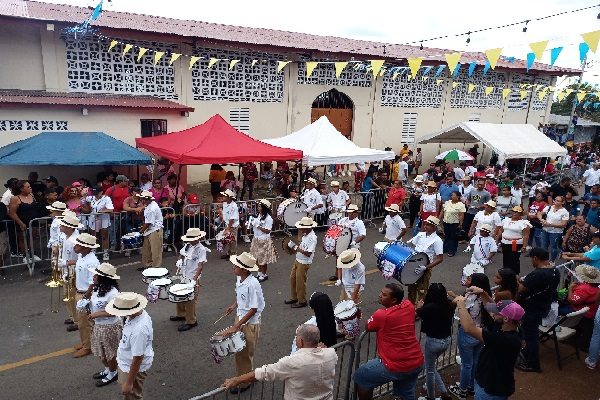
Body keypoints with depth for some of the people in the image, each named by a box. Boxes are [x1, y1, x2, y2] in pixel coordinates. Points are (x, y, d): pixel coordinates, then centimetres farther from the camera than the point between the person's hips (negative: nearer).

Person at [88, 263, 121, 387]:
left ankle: (113, 374, 35)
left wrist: (97, 314, -25)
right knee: (100, 351, 25)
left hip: (110, 327, -9)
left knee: (109, 352, 13)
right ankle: (108, 369, 47)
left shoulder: (112, 293, -31)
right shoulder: (97, 288, -4)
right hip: (98, 325, 9)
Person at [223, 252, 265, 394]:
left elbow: (253, 310, -26)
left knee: (245, 354, 10)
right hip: (240, 318, 8)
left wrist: (236, 326, -25)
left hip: (250, 324, -8)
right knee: (239, 352, 21)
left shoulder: (252, 285, -30)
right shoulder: (239, 278, -4)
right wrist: (234, 305, 1)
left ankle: (244, 384, 30)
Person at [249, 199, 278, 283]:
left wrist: (258, 226, -24)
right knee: (257, 258, 15)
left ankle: (264, 275, 21)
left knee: (262, 259, 4)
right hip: (256, 239, 8)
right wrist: (253, 224, -2)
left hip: (264, 241, -8)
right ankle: (260, 273, 30)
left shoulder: (268, 218, -19)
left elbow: (267, 231, -22)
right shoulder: (259, 215, 5)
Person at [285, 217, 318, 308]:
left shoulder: (312, 238, -24)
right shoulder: (305, 235, 4)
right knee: (292, 279, 18)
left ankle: (302, 301, 21)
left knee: (300, 282, 4)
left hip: (304, 263, -9)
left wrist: (298, 249, -29)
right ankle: (294, 298, 34)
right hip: (297, 260, 9)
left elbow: (308, 254, -27)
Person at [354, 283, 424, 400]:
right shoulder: (409, 305, -4)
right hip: (417, 362, 7)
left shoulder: (381, 315, -22)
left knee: (360, 378, 11)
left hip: (396, 367, -7)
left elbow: (367, 327, 0)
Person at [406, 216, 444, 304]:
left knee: (421, 291, 6)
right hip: (413, 265, 6)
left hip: (425, 269, -6)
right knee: (411, 288, 19)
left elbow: (440, 259, -18)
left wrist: (426, 267, -25)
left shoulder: (437, 240, -14)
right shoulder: (420, 234, 4)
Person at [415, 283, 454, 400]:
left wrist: (419, 306, 12)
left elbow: (417, 314, -8)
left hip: (433, 341, -6)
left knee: (430, 370, 16)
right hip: (447, 340, 6)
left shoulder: (430, 307, -27)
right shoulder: (449, 305, -11)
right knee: (431, 366, 27)